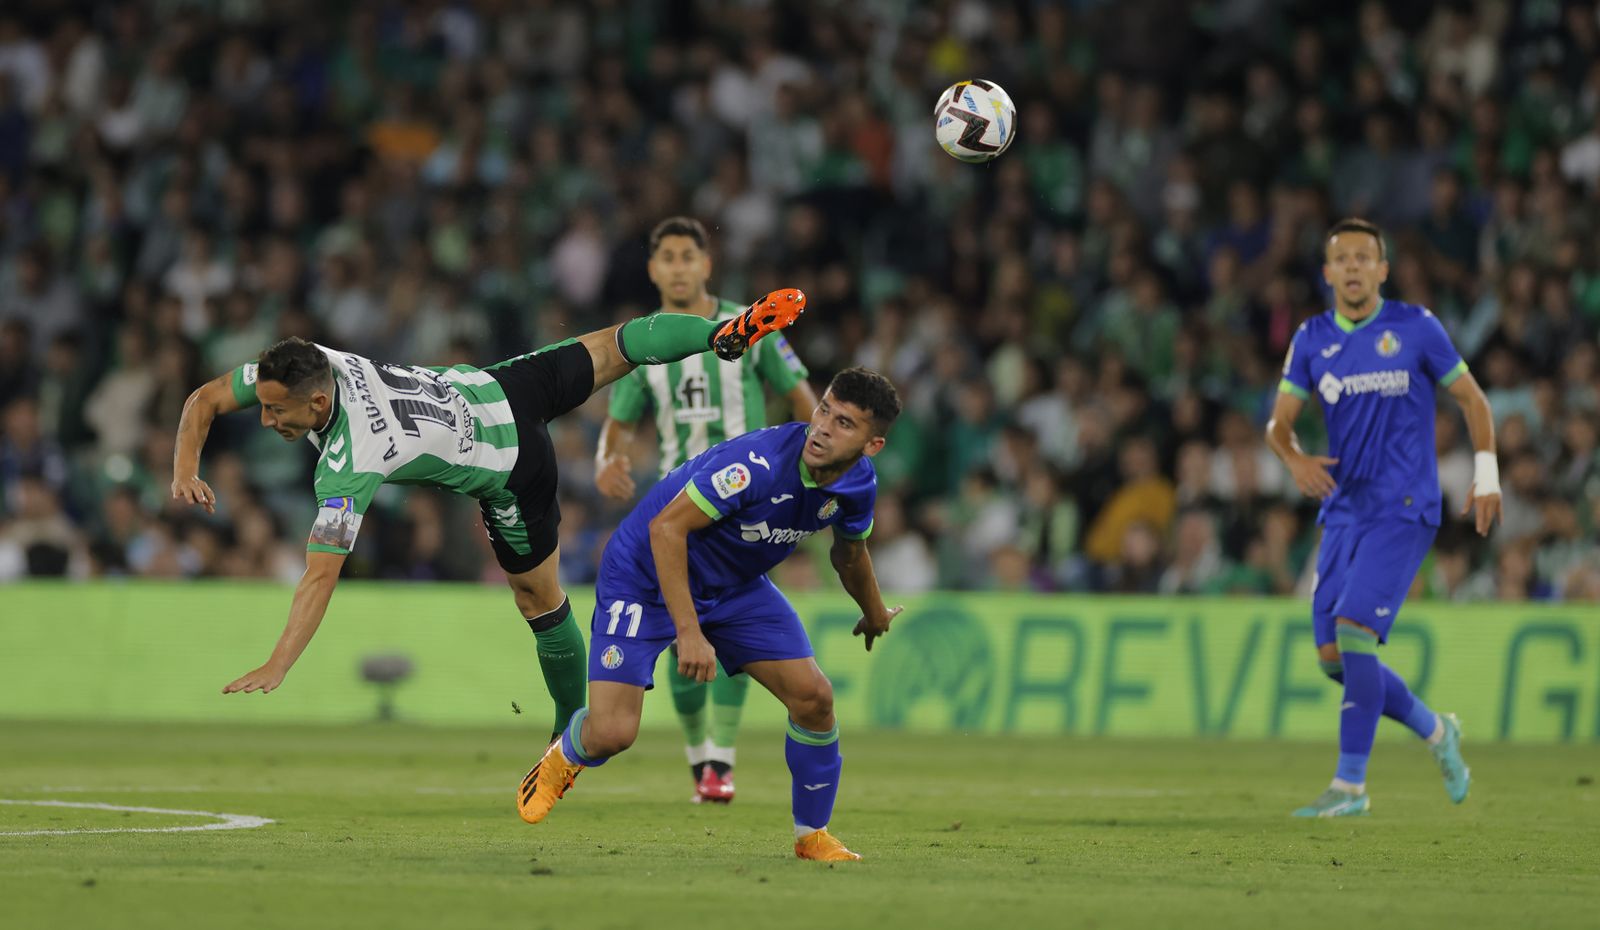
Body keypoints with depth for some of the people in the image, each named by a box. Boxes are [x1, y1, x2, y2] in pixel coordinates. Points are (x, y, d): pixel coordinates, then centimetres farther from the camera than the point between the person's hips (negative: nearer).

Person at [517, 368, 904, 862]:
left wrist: (875, 614, 33)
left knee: (813, 697, -6)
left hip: (736, 584, 6)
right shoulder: (760, 463, -35)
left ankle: (812, 835, 15)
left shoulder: (857, 485, -10)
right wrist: (688, 632, -34)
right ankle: (565, 758, 23)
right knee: (611, 732, -16)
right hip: (644, 576, -6)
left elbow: (849, 553, 14)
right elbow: (667, 527, -31)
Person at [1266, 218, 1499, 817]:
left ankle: (1350, 785, -16)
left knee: (1353, 628, -21)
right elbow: (1279, 422, 8)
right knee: (1334, 659, 2)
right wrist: (1295, 458, -14)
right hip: (1343, 512, 5)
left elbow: (1471, 398, 6)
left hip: (1403, 509, -5)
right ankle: (1435, 732, 26)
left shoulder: (1415, 328, -3)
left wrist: (1487, 476, -2)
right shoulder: (1312, 340, 7)